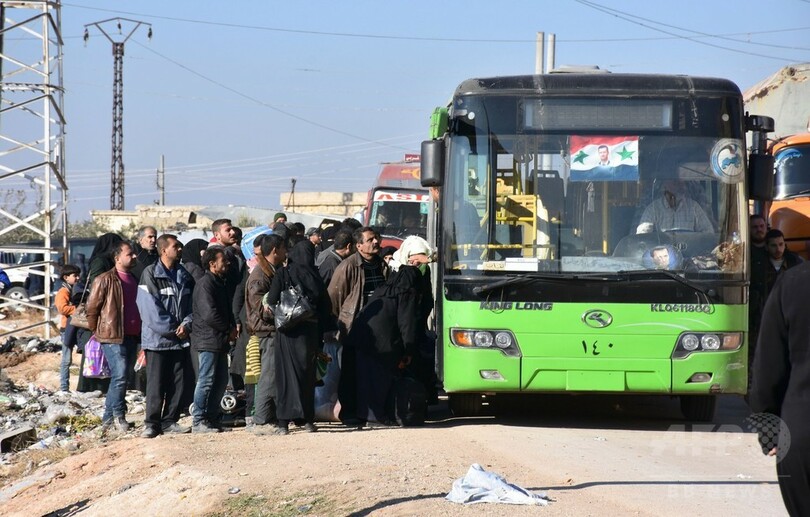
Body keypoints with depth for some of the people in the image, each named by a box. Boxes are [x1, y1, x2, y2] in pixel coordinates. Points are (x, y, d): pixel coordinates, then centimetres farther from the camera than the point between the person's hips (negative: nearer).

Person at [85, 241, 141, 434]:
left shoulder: (134, 280, 15)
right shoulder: (105, 280, -7)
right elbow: (92, 308, -4)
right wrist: (98, 332, 1)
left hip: (132, 336, 7)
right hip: (113, 337, -7)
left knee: (121, 378, 9)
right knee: (120, 376, -17)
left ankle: (108, 420, 15)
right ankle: (118, 415, -4)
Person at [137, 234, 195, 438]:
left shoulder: (184, 276, 12)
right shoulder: (151, 274, -7)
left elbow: (192, 305, 11)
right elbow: (150, 308, -13)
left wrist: (186, 324, -8)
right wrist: (171, 329, -13)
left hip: (180, 340, 5)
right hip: (157, 339, -5)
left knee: (179, 383, 6)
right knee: (156, 384, -3)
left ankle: (170, 421, 15)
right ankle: (152, 423, 3)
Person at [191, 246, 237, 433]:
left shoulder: (220, 283, 17)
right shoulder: (205, 284, -14)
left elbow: (226, 311, 23)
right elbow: (210, 315, -22)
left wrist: (232, 327, 4)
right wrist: (229, 329, -11)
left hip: (220, 341, 10)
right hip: (208, 341, -10)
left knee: (221, 381, 12)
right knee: (206, 381, -7)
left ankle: (212, 418, 19)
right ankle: (199, 421, -3)